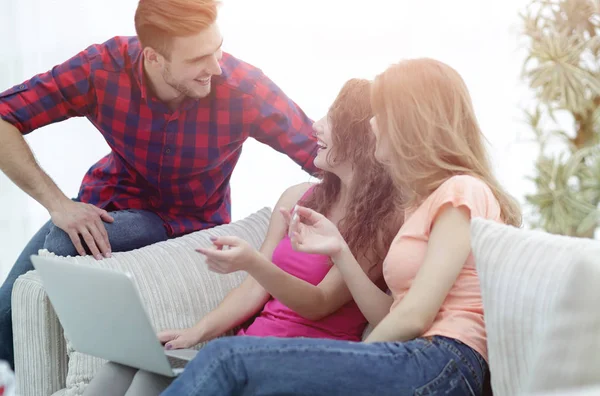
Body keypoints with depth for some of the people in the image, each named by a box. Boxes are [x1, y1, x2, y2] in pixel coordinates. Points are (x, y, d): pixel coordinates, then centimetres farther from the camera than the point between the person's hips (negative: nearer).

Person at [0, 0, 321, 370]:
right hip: (109, 200, 3)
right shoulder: (103, 68, -24)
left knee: (63, 247, -29)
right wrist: (56, 201, -29)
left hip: (187, 218, -3)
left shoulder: (243, 87, -28)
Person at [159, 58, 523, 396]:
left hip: (441, 365, -8)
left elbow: (414, 317, -10)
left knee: (229, 358, -20)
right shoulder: (426, 202, 27)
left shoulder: (461, 192, -1)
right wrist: (339, 252, 7)